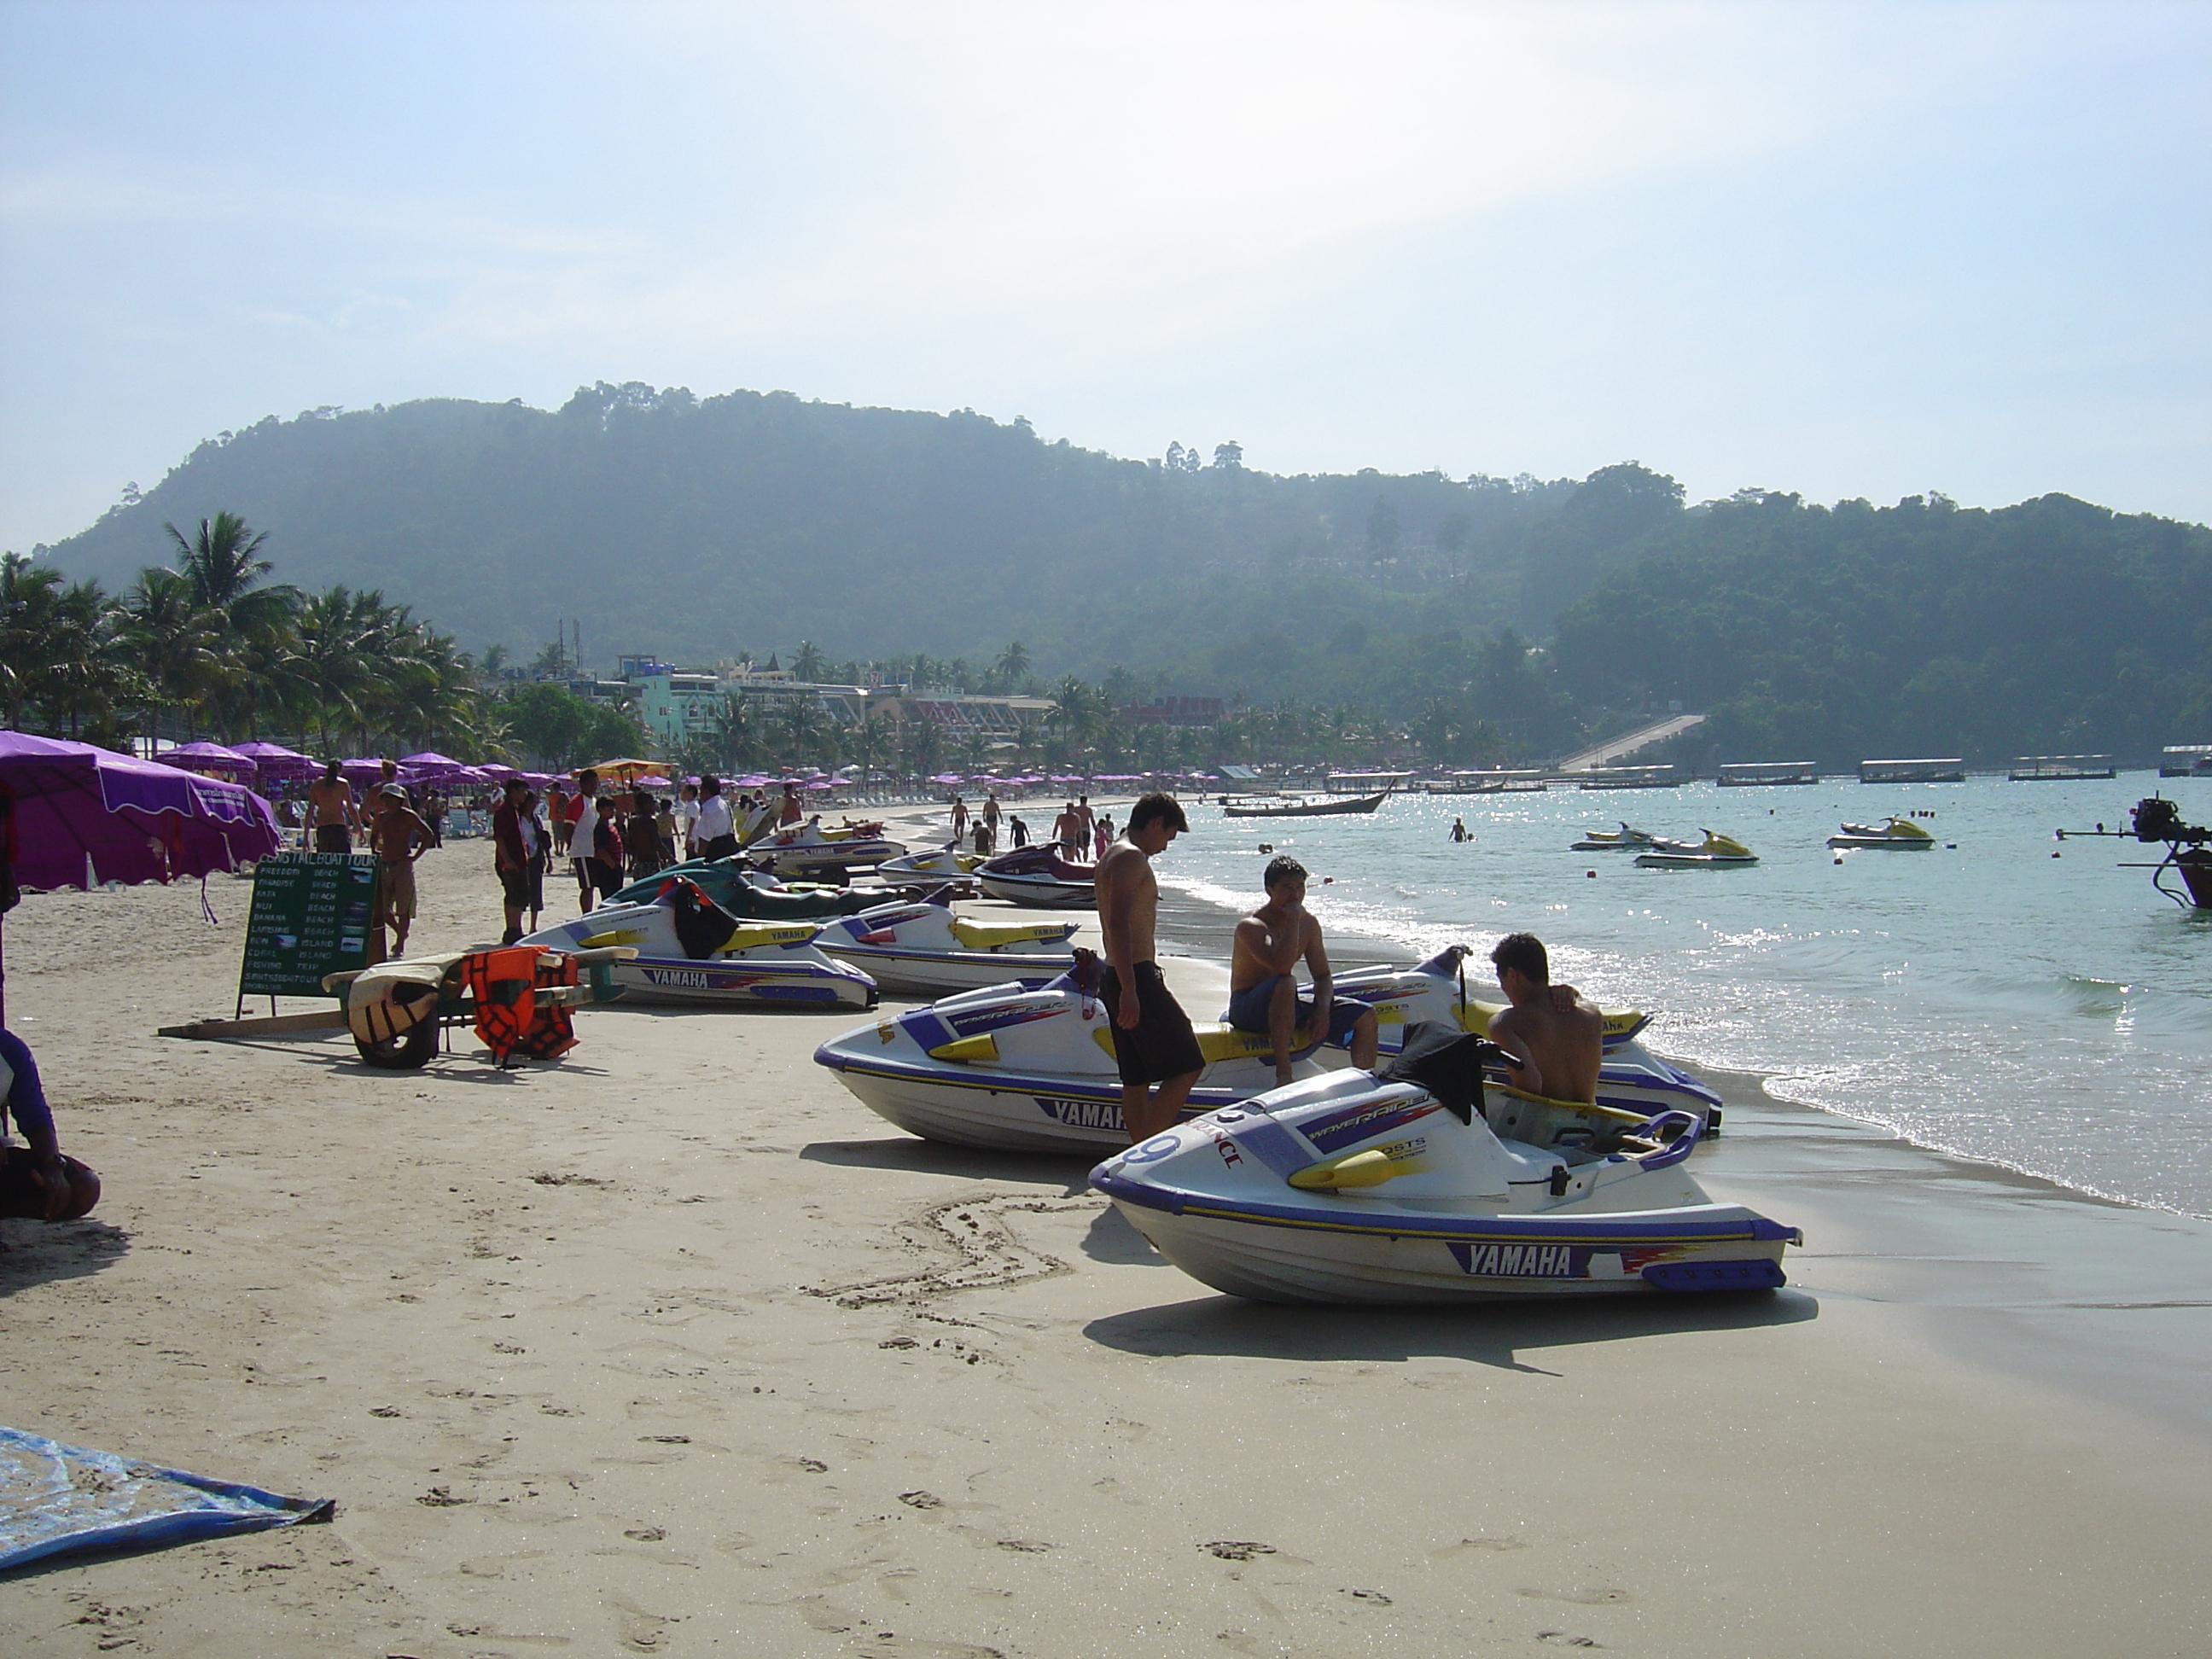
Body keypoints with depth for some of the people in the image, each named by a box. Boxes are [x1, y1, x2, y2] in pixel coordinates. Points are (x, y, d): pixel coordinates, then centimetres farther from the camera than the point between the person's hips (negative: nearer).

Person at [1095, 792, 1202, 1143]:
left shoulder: (1113, 855, 20)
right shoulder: (1131, 857, -12)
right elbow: (1118, 923, -23)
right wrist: (1128, 990, -28)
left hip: (1121, 980, 11)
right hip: (1137, 978, -11)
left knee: (1137, 1079, 10)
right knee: (1187, 1068, -10)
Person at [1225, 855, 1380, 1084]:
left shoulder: (1309, 923, 4)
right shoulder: (1251, 926, -19)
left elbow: (1322, 975, 8)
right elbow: (1281, 966, -36)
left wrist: (1322, 1009, -11)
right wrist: (1293, 920, -29)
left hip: (1286, 1006, 7)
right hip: (1247, 1009, -7)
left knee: (1366, 1015, -1)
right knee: (1285, 983, -41)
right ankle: (1283, 1076, -38)